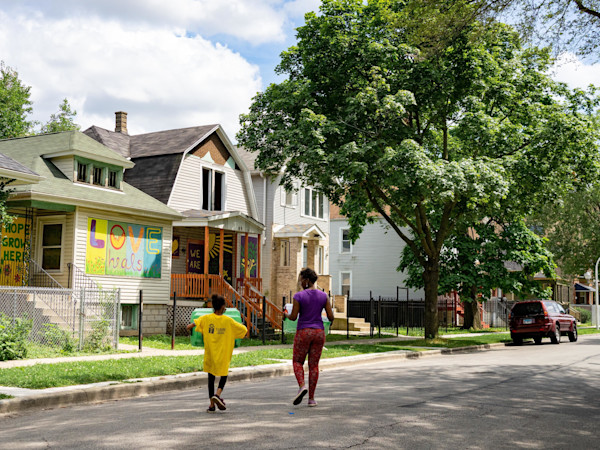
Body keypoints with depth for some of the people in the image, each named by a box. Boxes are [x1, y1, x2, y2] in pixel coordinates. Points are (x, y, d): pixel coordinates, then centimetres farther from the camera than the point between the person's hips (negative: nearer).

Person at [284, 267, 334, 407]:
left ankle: (302, 386, -13)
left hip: (303, 332, -3)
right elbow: (331, 317, 0)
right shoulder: (323, 296, 1)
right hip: (319, 332, 3)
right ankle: (311, 398, 7)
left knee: (298, 362, 13)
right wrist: (330, 318, 23)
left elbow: (293, 317, -9)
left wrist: (286, 315, 13)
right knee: (314, 365, 9)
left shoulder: (299, 296, -10)